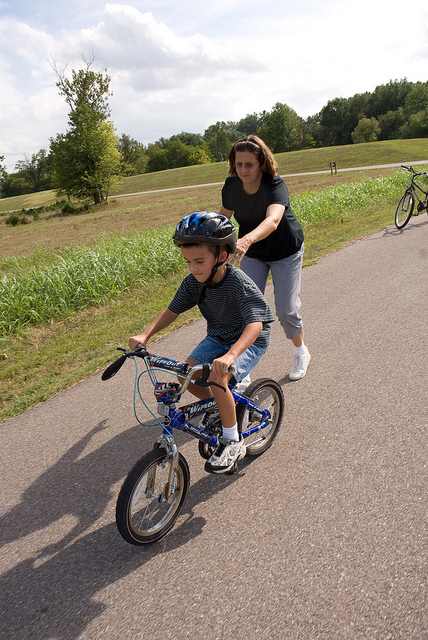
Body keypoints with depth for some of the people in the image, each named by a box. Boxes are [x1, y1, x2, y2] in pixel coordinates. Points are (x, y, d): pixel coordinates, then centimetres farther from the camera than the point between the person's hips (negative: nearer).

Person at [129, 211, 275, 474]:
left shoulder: (239, 283, -29)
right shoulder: (193, 282, -10)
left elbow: (255, 324, -39)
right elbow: (172, 310, 0)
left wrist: (230, 356, -55)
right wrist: (145, 335, -13)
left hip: (249, 342, -6)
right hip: (218, 338, 7)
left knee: (217, 377, -30)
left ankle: (233, 442, -8)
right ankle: (219, 408, 17)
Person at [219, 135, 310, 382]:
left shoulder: (275, 185, -30)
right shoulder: (232, 185, -15)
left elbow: (273, 220, -50)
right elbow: (224, 216, 4)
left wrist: (246, 240, -67)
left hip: (286, 252, -3)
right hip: (252, 255, 4)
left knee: (286, 310, -1)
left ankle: (301, 352, 29)